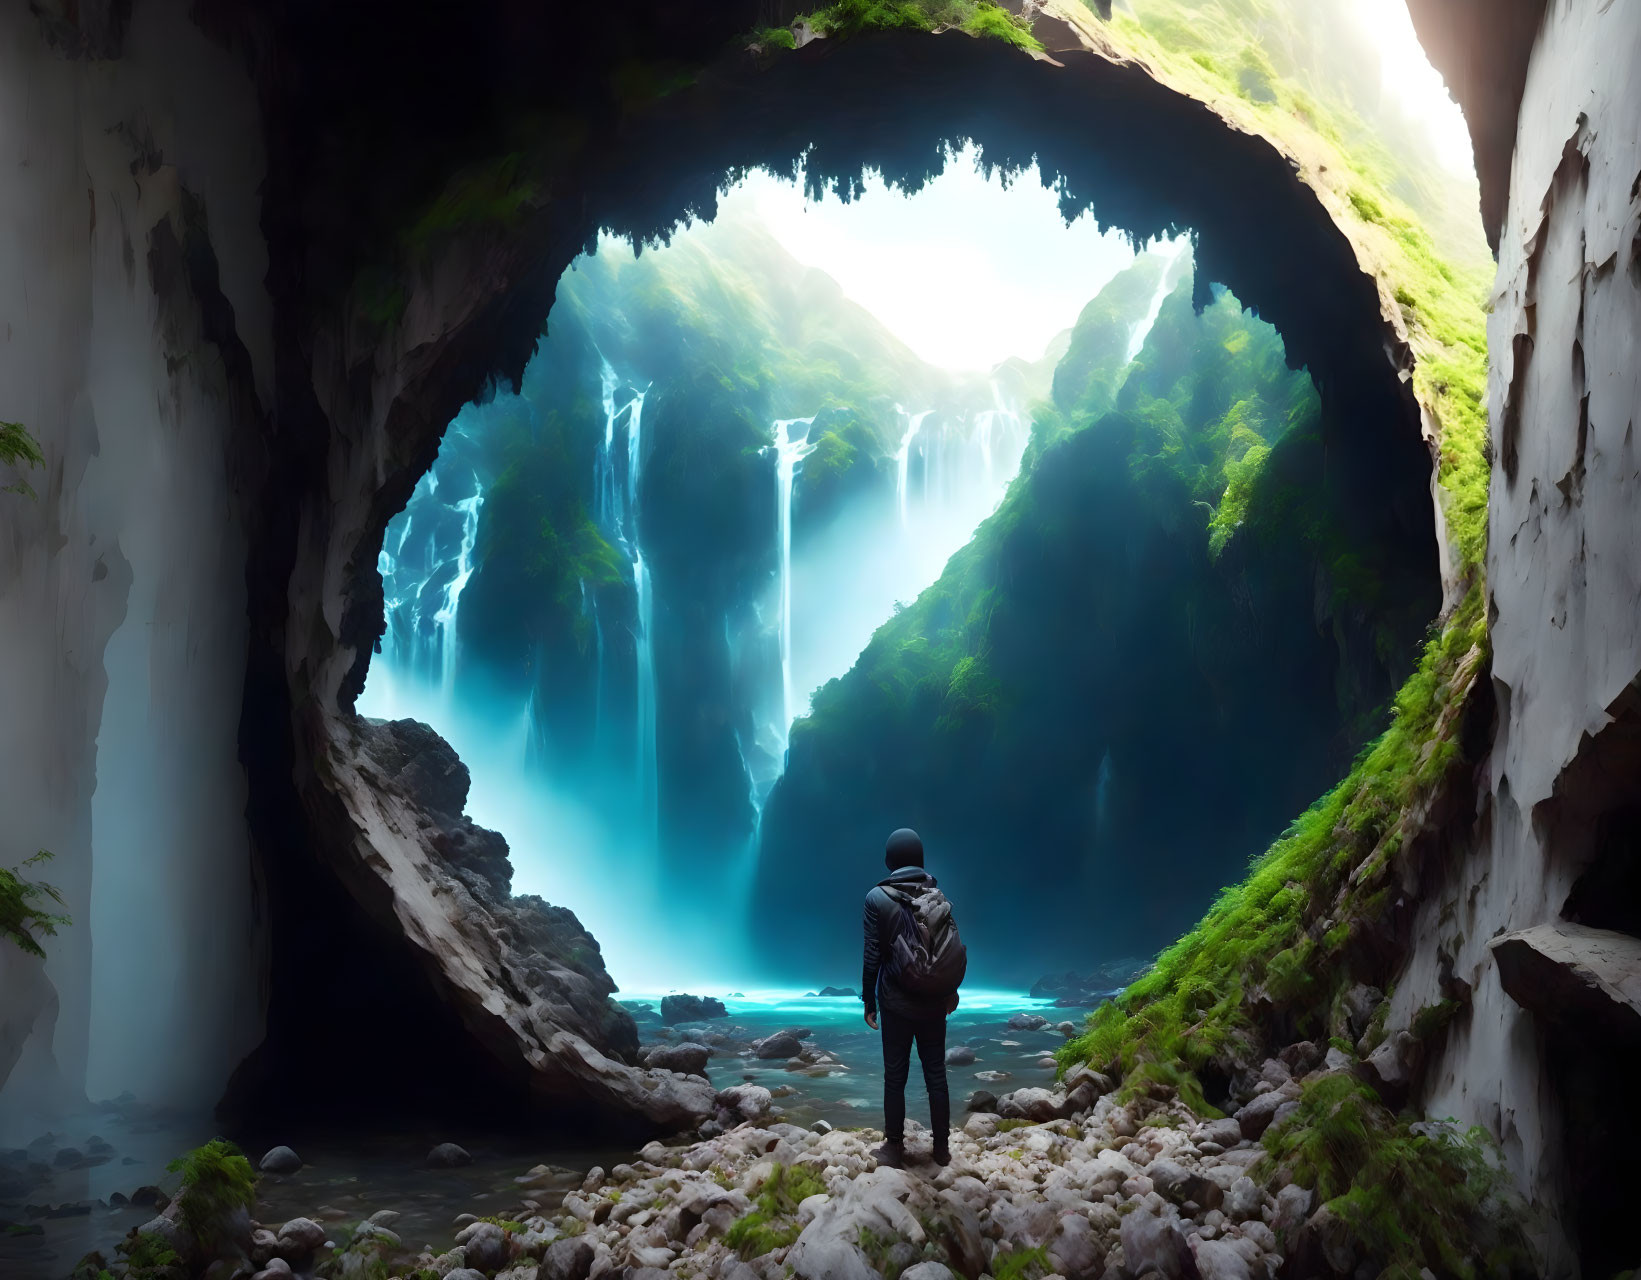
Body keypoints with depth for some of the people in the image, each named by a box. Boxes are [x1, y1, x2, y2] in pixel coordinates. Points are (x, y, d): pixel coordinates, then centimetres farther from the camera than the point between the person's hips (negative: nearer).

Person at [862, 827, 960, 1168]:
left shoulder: (877, 897, -9)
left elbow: (873, 957, -9)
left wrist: (869, 1002, -1)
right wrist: (950, 991, 18)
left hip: (897, 1002, -3)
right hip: (934, 1001, 3)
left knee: (895, 1076, 6)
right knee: (936, 1074, 9)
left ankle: (894, 1147, 11)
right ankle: (942, 1147, 14)